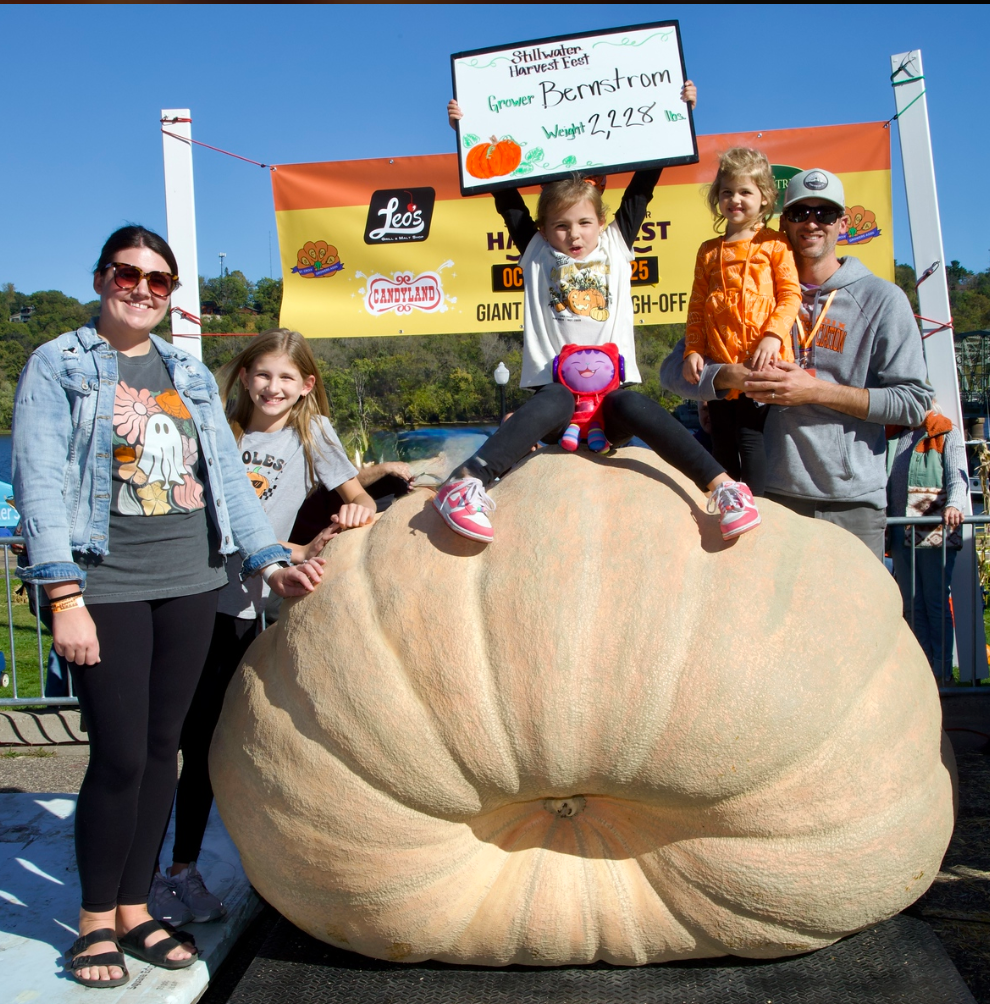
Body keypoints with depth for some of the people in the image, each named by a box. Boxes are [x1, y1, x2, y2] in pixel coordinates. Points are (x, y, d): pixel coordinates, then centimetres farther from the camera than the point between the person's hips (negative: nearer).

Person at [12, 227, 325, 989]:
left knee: (163, 750, 9)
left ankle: (135, 910, 25)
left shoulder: (189, 375, 15)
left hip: (191, 584, 5)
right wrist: (64, 598, -15)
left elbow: (227, 476, 12)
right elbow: (42, 484, -7)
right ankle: (96, 921, 18)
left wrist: (271, 562, 2)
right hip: (106, 587, -4)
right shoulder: (58, 365, 1)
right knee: (120, 756, -4)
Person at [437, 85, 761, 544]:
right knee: (553, 404, -36)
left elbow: (642, 185, 16)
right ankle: (465, 483, -50)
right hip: (554, 382, -1)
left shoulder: (616, 243, 16)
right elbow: (505, 194, 12)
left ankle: (722, 485, -37)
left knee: (634, 406, -31)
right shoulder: (536, 251, 13)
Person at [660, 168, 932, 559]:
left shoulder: (882, 299, 5)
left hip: (853, 501, -1)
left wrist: (817, 391, -12)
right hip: (770, 496, 1)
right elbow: (674, 371, 5)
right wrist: (736, 376, -15)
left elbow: (914, 401, -2)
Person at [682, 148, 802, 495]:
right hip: (719, 363, 5)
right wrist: (692, 351, 3)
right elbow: (697, 307, 14)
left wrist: (773, 336, -16)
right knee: (721, 444, 10)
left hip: (760, 360, -5)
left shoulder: (773, 244, 5)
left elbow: (790, 294, -1)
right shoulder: (708, 251, 17)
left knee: (750, 434, -12)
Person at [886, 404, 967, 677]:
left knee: (936, 602, 0)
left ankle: (941, 670, 8)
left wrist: (953, 505, -28)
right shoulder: (892, 436, 17)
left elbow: (958, 477, -9)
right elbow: (883, 480, 19)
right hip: (901, 534, 5)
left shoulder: (946, 434, 3)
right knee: (911, 604, 8)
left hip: (934, 533, -5)